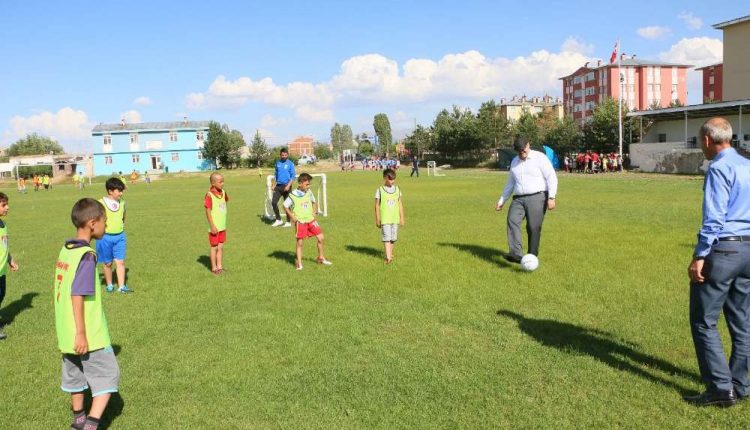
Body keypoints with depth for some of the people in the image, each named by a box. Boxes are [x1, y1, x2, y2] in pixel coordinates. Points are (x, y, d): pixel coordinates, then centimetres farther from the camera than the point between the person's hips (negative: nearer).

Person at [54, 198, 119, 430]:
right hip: (89, 335, -8)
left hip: (66, 332, 8)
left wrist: (73, 330, 20)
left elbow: (63, 291, 12)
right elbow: (77, 296, -23)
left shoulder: (65, 250, 6)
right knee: (108, 375, 3)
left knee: (76, 374, 21)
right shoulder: (86, 255, -20)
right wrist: (81, 333, -20)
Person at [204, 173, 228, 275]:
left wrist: (224, 224, 14)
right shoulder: (209, 195, -16)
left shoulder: (223, 193, 4)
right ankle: (214, 268, 15)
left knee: (221, 247, 12)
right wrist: (212, 226, -18)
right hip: (214, 227, -6)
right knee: (214, 247, 4)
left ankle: (219, 266, 22)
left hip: (222, 226, 6)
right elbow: (208, 211, -16)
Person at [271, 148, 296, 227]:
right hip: (278, 186, 4)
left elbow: (293, 176, -7)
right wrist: (274, 184, 13)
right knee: (273, 202, -5)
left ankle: (288, 222, 12)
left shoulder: (290, 164, -5)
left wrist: (288, 185, -17)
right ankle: (278, 220, 8)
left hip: (286, 186, -4)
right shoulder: (278, 163, 9)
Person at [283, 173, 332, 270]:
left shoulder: (309, 193, 3)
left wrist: (314, 213, 9)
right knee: (300, 242, -1)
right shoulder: (293, 195, -11)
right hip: (300, 222, -4)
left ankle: (321, 258, 20)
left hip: (311, 219, 4)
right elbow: (285, 206, -1)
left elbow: (314, 202, 20)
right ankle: (299, 263, 12)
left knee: (321, 237, 1)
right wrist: (292, 216, -7)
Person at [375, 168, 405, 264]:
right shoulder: (380, 190, -4)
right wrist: (377, 219, -2)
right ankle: (388, 257, -14)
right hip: (385, 219, -4)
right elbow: (377, 205, -1)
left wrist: (402, 217, 9)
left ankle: (390, 253, 27)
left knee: (393, 237, 9)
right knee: (387, 237, -11)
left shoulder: (397, 189, 7)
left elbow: (400, 204, 11)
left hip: (395, 218, 4)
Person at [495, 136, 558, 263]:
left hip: (537, 197, -5)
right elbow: (510, 183, 27)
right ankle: (515, 253, -26)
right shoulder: (514, 161, 19)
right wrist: (502, 200, 24)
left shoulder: (540, 157, 0)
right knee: (512, 221, -18)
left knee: (533, 227, -9)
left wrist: (551, 197, -14)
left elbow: (552, 178, -4)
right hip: (518, 199, 5)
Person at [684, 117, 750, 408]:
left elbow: (713, 218, -19)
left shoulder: (718, 168, -12)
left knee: (704, 321, 0)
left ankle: (721, 388, 1)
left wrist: (699, 257, -17)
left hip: (723, 250, -8)